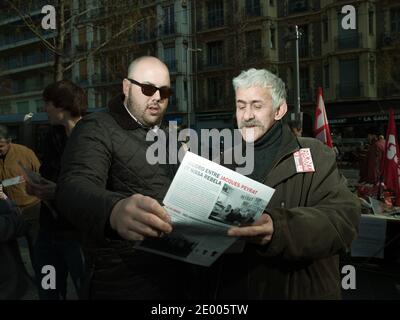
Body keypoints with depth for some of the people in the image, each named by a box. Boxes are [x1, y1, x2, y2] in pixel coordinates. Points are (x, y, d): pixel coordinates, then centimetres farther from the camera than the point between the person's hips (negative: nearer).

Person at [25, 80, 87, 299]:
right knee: (48, 293, 19)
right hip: (49, 230, 8)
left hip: (79, 232, -8)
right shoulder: (53, 136, 8)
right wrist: (37, 187, 0)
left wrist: (61, 191, -23)